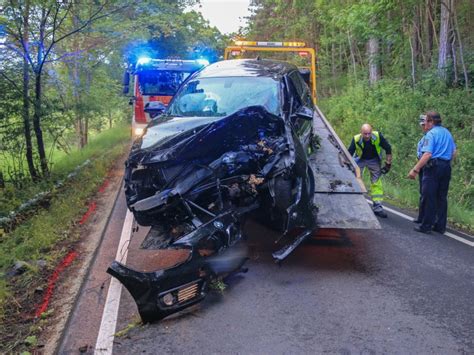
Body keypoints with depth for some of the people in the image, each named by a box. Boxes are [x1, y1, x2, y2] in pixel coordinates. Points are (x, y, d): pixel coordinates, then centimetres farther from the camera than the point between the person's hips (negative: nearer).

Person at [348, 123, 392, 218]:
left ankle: (377, 207, 5)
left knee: (376, 183, -3)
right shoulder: (356, 139, -27)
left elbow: (388, 148, -12)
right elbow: (349, 154, -17)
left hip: (374, 160, 0)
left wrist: (388, 164, -11)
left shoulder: (378, 136, -26)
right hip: (360, 160, 0)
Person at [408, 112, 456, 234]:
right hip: (446, 168, 8)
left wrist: (415, 170, -22)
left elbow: (427, 154, -21)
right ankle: (440, 226, 17)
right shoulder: (447, 133, 14)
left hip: (433, 167, -8)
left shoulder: (431, 134, -11)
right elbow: (454, 152, 20)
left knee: (428, 198, -2)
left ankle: (426, 226, 0)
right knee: (442, 198, 12)